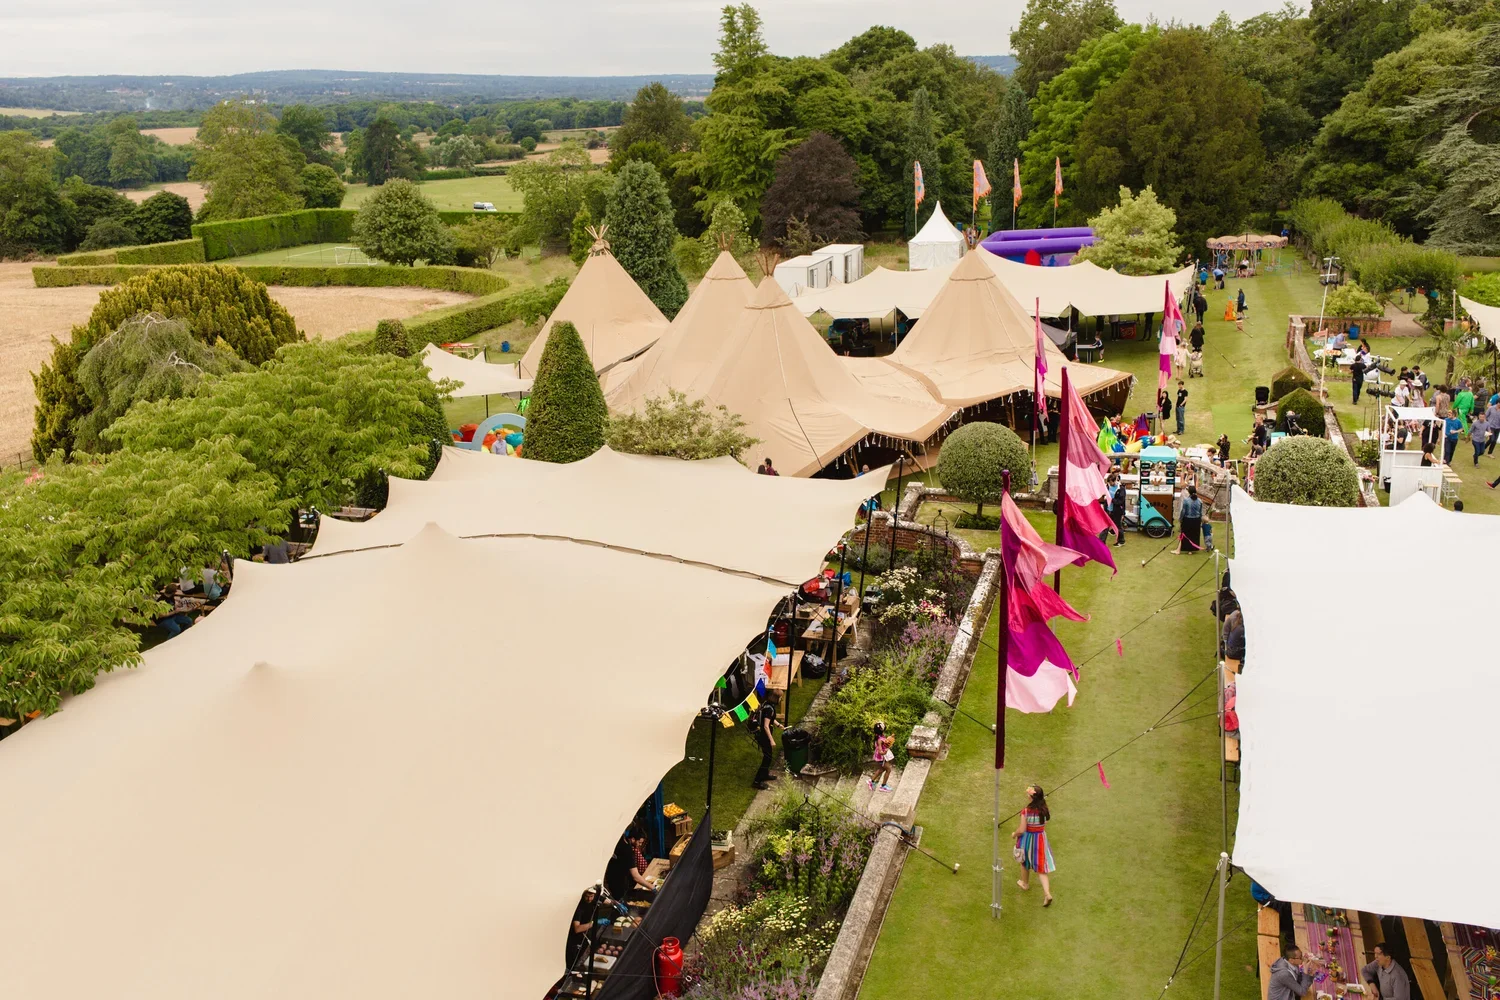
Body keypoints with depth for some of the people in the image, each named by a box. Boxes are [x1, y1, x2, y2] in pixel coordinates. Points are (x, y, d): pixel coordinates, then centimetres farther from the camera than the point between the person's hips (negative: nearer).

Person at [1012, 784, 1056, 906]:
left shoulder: (1026, 812, -27)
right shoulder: (1044, 810, -15)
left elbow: (1022, 830, -20)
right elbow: (1045, 824, 2)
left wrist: (1014, 835, -1)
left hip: (1027, 840, -3)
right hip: (1041, 839, 3)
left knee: (1025, 862, 25)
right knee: (1041, 866, 11)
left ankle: (1025, 883, 48)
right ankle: (1047, 893, -1)